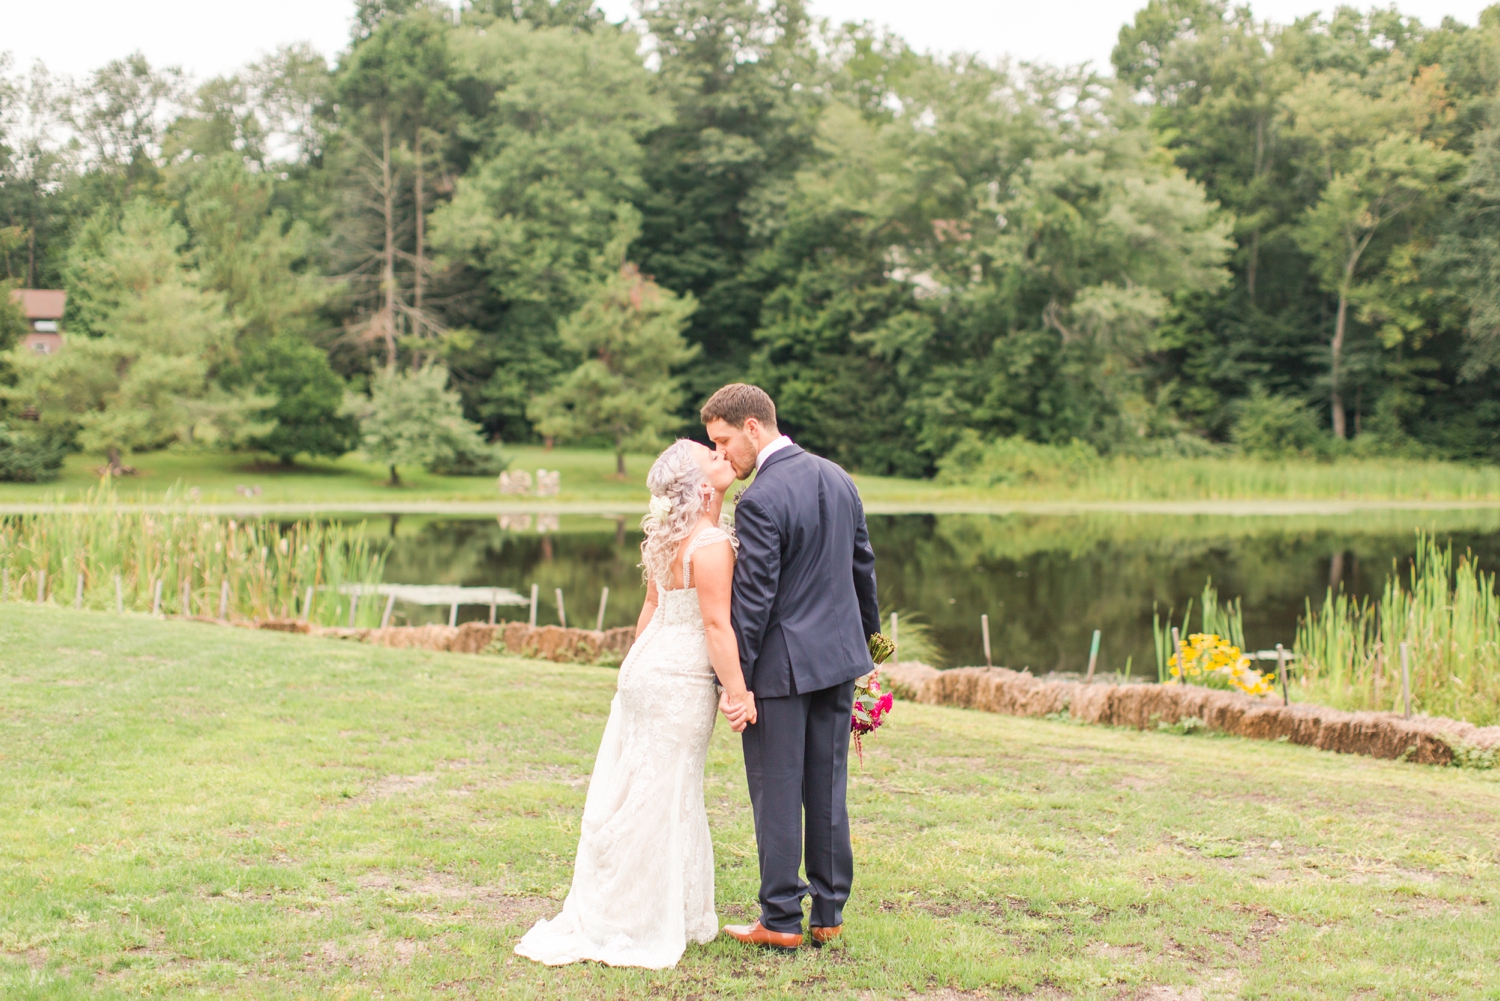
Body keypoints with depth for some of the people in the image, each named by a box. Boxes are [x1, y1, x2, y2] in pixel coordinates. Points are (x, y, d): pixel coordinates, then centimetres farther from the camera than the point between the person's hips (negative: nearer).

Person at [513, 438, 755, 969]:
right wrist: (737, 692, -17)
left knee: (635, 791, 16)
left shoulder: (669, 536, 7)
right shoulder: (711, 544, -21)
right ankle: (638, 926, 12)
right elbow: (716, 625, -22)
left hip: (649, 665, 9)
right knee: (661, 798, 2)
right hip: (681, 681, -9)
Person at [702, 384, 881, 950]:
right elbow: (863, 568, 15)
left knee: (777, 795, 2)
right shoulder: (838, 480, 7)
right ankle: (828, 914, 19)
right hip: (839, 656, 8)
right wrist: (867, 637, 27)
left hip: (783, 667, -8)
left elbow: (753, 599, -18)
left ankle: (781, 921, 9)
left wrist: (736, 681, -13)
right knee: (827, 789, 12)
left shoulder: (760, 501, -18)